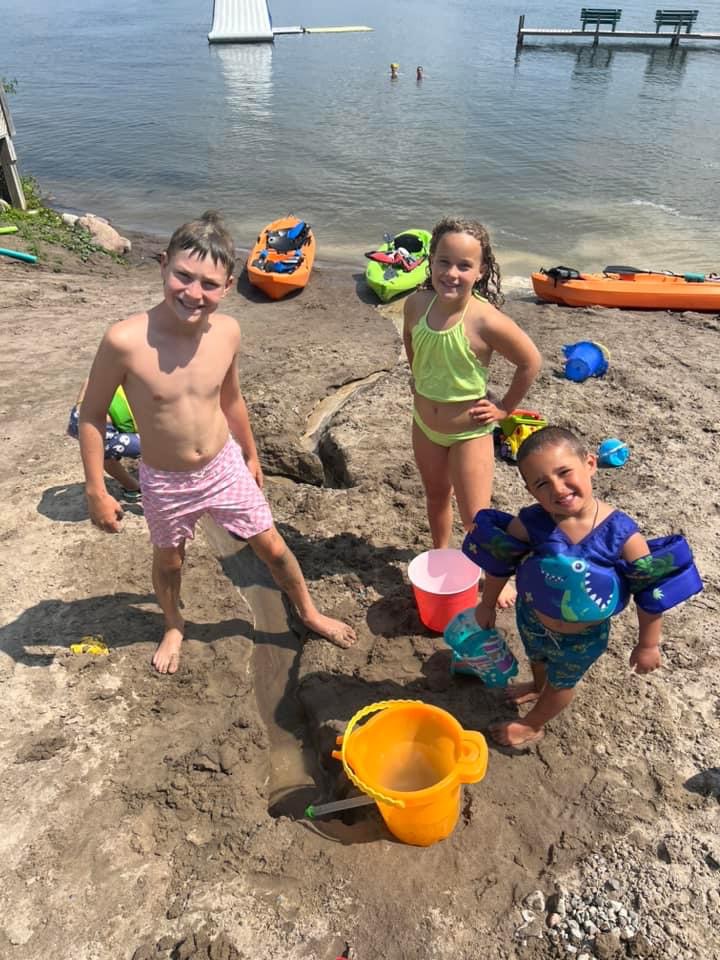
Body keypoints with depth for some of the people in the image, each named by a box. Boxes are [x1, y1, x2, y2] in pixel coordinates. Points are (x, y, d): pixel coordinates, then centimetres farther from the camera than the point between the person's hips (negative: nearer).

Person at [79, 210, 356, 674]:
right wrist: (96, 491, -10)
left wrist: (251, 455, 15)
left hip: (225, 467, 2)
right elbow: (92, 415, -13)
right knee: (169, 561, 22)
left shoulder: (227, 331, -14)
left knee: (273, 547, 15)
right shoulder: (125, 341, -27)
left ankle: (309, 613, 43)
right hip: (164, 482, -2)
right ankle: (174, 626, 55)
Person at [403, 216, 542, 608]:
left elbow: (531, 362, -14)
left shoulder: (486, 320, -29)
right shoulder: (417, 303, -14)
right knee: (436, 495, 25)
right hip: (425, 424, 5)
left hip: (469, 431, -5)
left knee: (475, 518, 5)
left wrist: (504, 408, -9)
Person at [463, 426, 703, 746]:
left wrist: (647, 644, -11)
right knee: (537, 658, 35)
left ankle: (532, 725, 57)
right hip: (532, 619, 2)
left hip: (583, 638, -2)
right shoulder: (529, 525, -30)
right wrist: (487, 605, 2)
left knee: (561, 683, 27)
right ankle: (538, 688, 70)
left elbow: (652, 590, -21)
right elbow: (498, 564, -11)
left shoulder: (621, 534, -34)